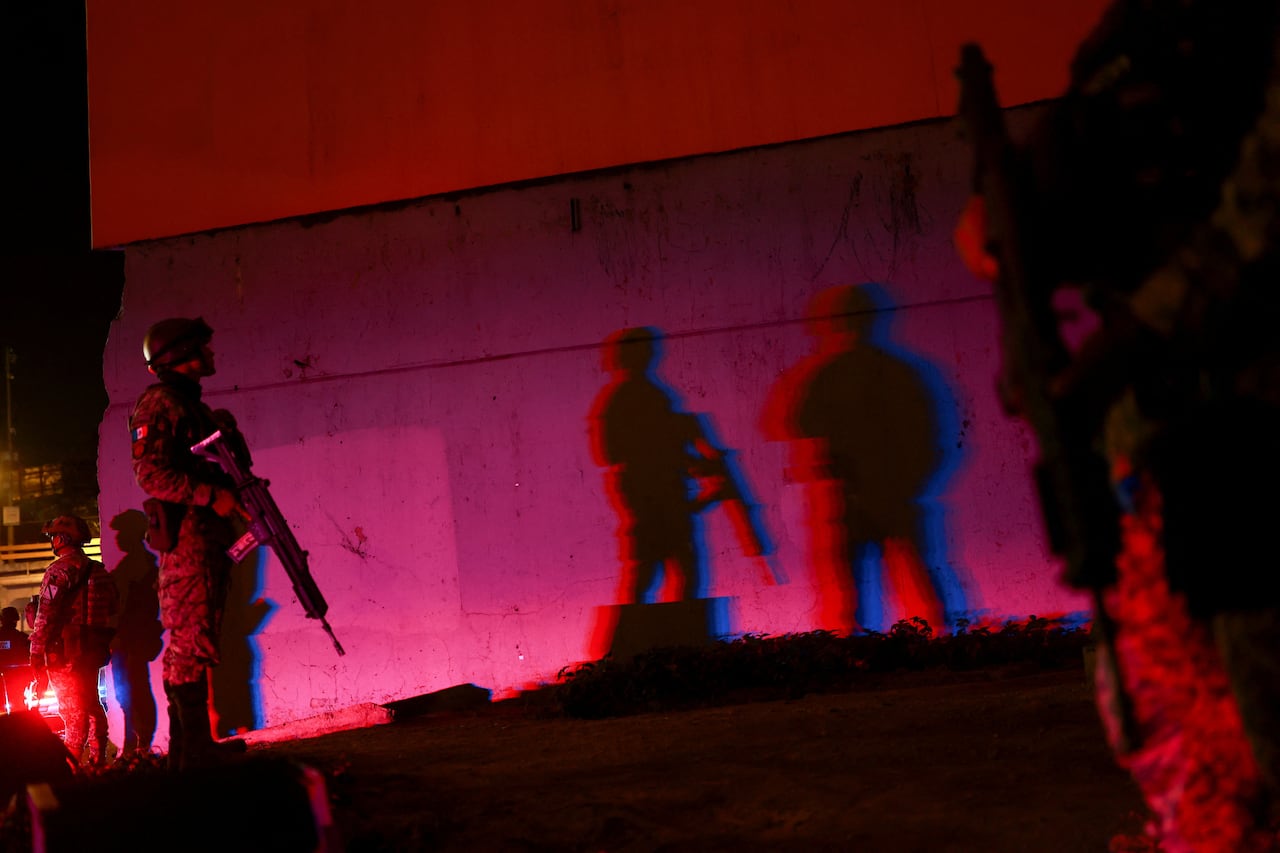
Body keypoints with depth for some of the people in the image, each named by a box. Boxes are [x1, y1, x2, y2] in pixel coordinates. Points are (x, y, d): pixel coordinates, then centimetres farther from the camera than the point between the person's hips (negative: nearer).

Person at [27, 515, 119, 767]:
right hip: (94, 649, 7)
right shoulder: (98, 570, 13)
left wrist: (36, 652, -14)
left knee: (72, 709, -7)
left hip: (65, 649, -7)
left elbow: (46, 614, -17)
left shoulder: (59, 569, -12)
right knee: (92, 704, 16)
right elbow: (114, 607, 16)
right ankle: (98, 760, 22)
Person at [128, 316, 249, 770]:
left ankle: (191, 748, 14)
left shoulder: (197, 408, 25)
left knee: (195, 642, 10)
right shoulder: (159, 403, -4)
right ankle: (195, 748, -11)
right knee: (190, 640, -11)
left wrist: (240, 493, 11)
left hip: (210, 536, 10)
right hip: (185, 534, -10)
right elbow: (150, 472, -15)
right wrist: (211, 496, -21)